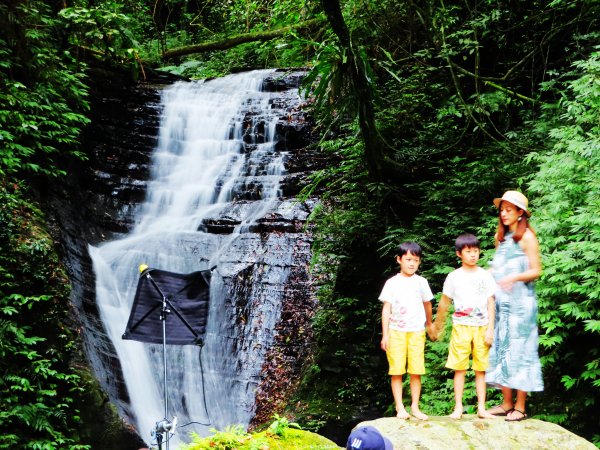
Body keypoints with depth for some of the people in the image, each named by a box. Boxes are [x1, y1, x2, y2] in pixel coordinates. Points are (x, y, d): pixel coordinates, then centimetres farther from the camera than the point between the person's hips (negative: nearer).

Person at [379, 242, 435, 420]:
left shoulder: (421, 282, 7)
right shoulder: (392, 283, 1)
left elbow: (427, 304, 21)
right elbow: (386, 309, 1)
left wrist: (429, 324, 32)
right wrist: (385, 334, -3)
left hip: (416, 331, 2)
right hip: (396, 331, -1)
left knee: (416, 371, 1)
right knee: (397, 371, -2)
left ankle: (415, 407, 10)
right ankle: (400, 408, 4)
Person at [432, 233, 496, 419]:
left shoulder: (485, 275, 4)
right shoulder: (454, 277, 3)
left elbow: (491, 303, 3)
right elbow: (444, 303, 12)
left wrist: (490, 329, -3)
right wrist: (438, 325, 19)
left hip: (481, 327, 1)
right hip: (461, 326, 0)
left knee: (481, 369, 4)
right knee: (459, 368, 0)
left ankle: (481, 408, 8)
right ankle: (458, 407, 5)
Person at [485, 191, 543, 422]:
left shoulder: (526, 236, -5)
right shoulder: (501, 236, 15)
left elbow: (536, 271, -10)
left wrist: (516, 277, -25)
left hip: (520, 301, -7)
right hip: (500, 300, 7)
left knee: (519, 350, -5)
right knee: (501, 349, 6)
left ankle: (520, 407, -1)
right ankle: (507, 403, 12)